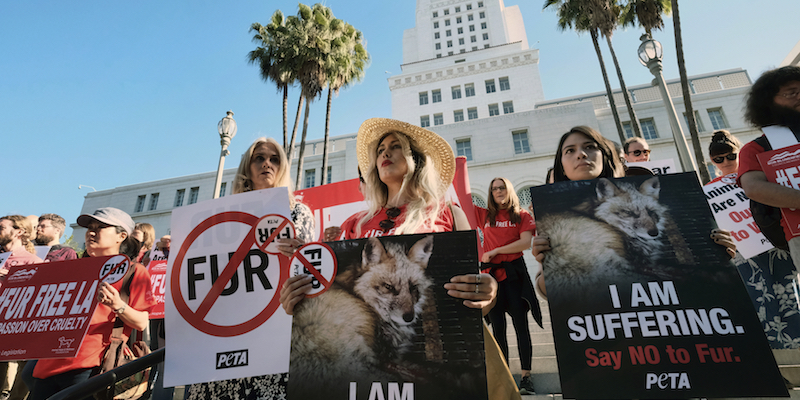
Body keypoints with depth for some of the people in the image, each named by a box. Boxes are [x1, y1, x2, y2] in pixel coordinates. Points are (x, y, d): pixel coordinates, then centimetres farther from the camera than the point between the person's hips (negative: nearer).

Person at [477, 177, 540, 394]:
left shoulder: (522, 215, 5)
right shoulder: (484, 215, 12)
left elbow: (526, 242, -9)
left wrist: (495, 251, -10)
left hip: (514, 273, -2)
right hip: (491, 275, 3)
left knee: (520, 325, -1)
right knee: (498, 327, 7)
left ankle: (526, 377, 6)